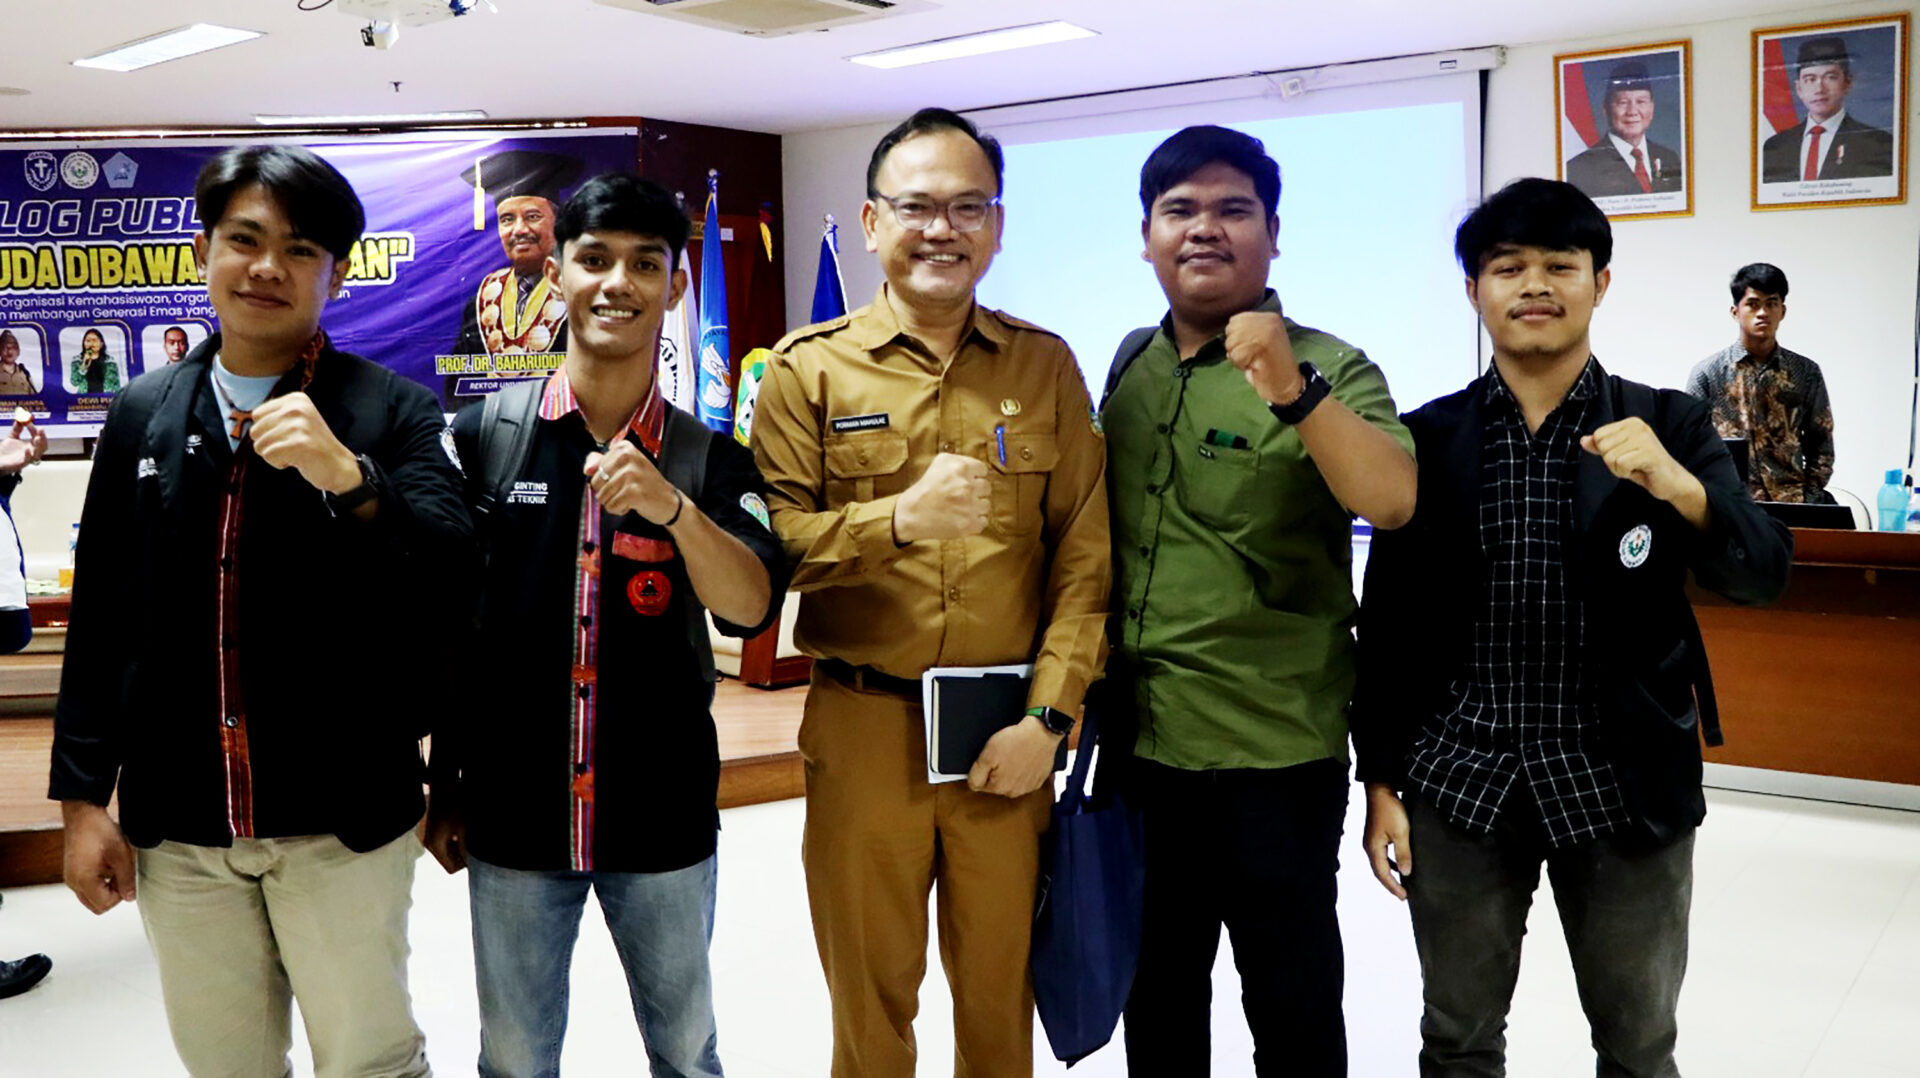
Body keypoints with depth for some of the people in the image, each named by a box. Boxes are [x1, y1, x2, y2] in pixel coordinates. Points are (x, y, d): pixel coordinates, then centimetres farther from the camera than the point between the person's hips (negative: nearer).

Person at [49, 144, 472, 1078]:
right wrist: (81, 796, 6)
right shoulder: (141, 415, 6)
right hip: (175, 824, 4)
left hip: (341, 820, -3)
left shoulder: (396, 413, -4)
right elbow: (99, 621, 8)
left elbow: (456, 577, -15)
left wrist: (351, 479, -29)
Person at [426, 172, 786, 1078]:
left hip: (664, 818, 1)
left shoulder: (709, 459, -2)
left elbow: (751, 608, -15)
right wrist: (446, 785, 4)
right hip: (513, 813, 0)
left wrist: (672, 507, -32)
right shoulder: (483, 438, -4)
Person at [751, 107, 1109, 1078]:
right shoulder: (809, 369, 1)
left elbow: (1083, 554, 1)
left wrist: (1047, 715, -7)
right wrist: (900, 518, -22)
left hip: (1007, 736, 1)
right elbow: (770, 545, -6)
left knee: (999, 994, 14)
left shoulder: (1045, 366, 5)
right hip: (863, 726, -1)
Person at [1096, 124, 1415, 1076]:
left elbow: (1392, 501, -25)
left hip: (1275, 752, -5)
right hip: (1141, 740, 5)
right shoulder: (1132, 365, 7)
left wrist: (1290, 388, -38)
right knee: (1156, 987, 20)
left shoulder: (1328, 371, -9)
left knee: (1290, 998, 10)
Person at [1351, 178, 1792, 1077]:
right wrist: (1380, 783, 1)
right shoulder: (1426, 438, 1)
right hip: (1460, 784, 1)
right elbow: (1389, 623, 3)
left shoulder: (1669, 427, 0)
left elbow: (1761, 574, -8)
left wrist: (1676, 484, -27)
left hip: (1625, 786, 0)